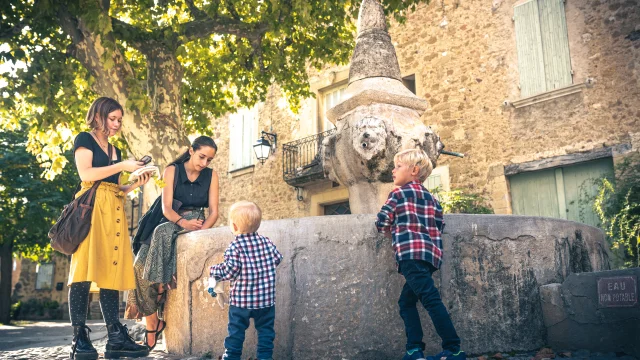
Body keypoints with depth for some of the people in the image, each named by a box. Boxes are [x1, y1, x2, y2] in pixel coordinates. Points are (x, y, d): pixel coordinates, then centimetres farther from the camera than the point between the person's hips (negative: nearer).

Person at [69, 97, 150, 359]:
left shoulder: (115, 150, 26)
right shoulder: (84, 139, 7)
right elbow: (86, 174, -9)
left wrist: (136, 184, 9)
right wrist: (122, 166, -6)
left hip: (114, 212, 7)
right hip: (91, 207, -7)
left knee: (111, 271, 0)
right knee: (86, 269, -14)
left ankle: (116, 338, -4)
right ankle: (79, 339, -15)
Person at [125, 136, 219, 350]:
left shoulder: (211, 175, 6)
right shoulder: (172, 170, 1)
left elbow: (213, 211, 0)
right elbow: (166, 207, -8)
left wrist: (201, 229, -21)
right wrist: (182, 222, -29)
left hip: (197, 225, -1)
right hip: (170, 223, 1)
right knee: (142, 265, -26)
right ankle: (151, 325, -25)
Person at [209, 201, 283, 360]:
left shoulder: (234, 247, -15)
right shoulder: (266, 241, -2)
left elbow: (229, 271, -18)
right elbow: (277, 259, 6)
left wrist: (213, 271, -1)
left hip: (241, 300, -3)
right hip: (266, 299, 3)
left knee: (236, 329, 12)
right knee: (266, 329, 12)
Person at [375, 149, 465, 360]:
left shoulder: (399, 193, 4)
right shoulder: (430, 197, 22)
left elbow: (382, 223, 2)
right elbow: (440, 225, 17)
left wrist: (392, 231, 21)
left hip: (412, 254, -8)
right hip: (431, 253, 8)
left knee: (431, 299, -12)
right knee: (406, 301, 11)